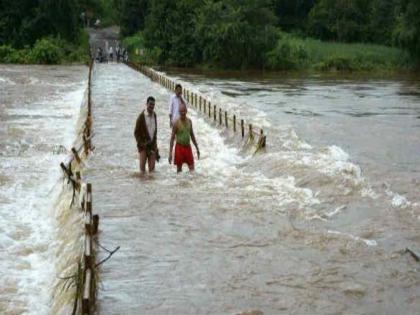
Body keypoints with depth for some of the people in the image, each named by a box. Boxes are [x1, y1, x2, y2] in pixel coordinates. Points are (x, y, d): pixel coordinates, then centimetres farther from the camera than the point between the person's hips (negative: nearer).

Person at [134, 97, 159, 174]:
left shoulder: (154, 115, 7)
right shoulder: (142, 116, -11)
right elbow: (136, 132, -7)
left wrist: (155, 141, 12)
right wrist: (141, 143, -13)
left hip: (152, 145, 5)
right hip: (143, 145, -5)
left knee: (152, 167, 3)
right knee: (142, 166, -4)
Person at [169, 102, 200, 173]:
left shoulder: (189, 121, 6)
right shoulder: (176, 123, -9)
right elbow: (172, 138, -9)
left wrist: (197, 148, 15)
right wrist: (170, 153, -14)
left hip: (188, 147, 4)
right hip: (179, 148, -4)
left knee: (192, 168, 1)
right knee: (179, 169, 3)